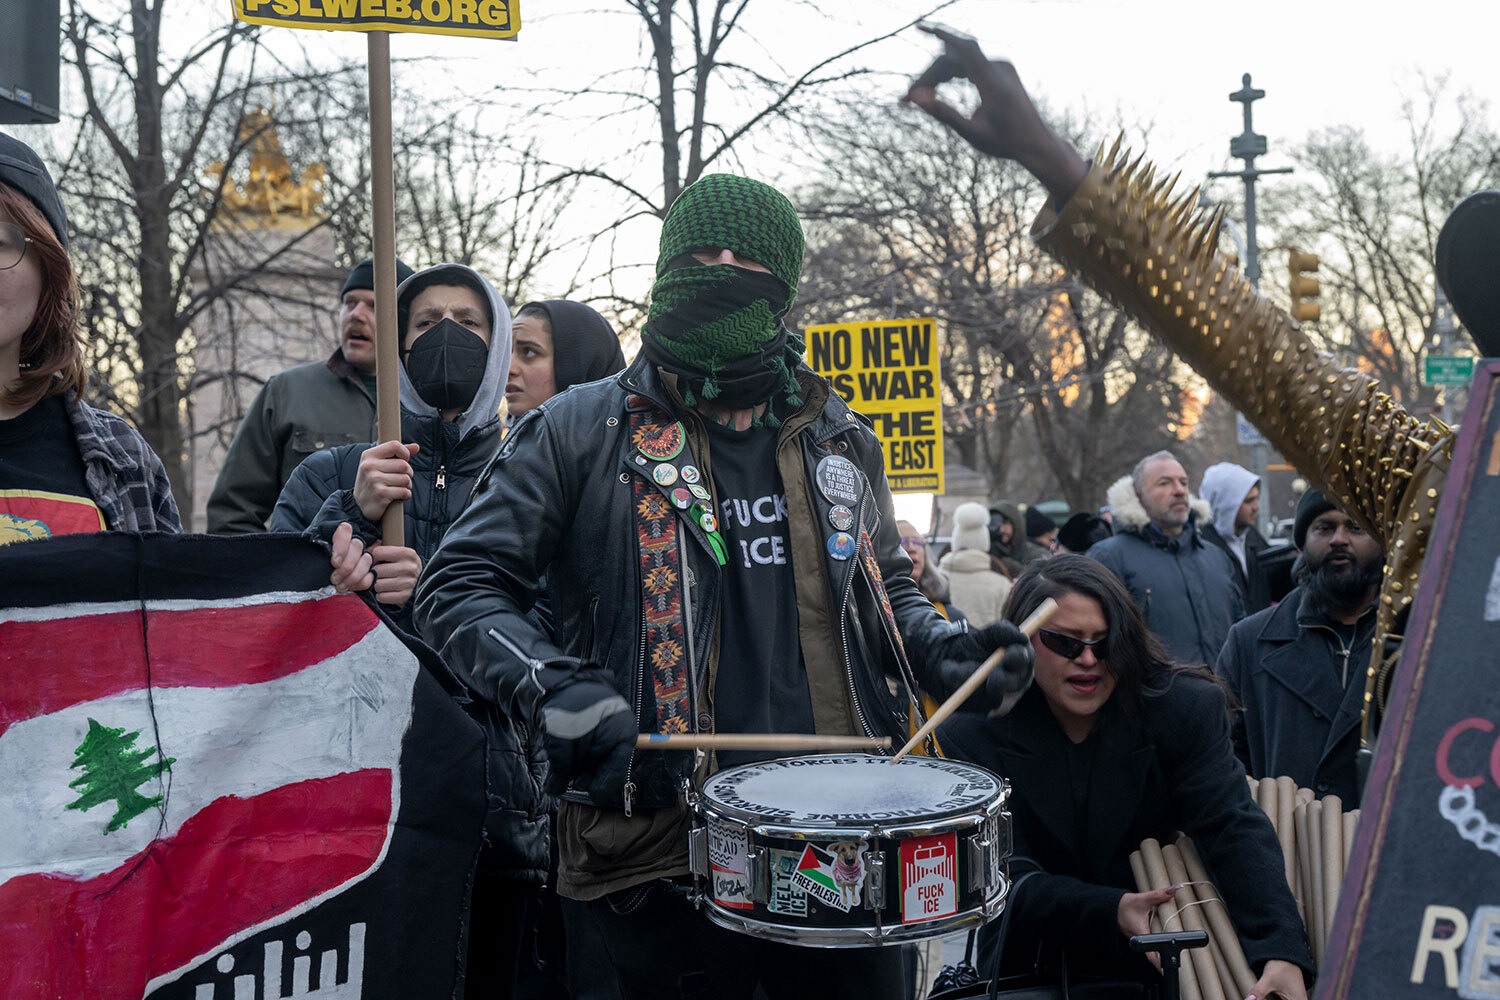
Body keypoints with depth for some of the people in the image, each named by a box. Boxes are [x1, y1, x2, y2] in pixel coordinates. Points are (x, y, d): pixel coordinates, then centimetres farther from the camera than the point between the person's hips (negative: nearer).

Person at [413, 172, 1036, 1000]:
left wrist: (943, 651, 3)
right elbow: (459, 587, -3)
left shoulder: (840, 442, 12)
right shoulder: (580, 433, -2)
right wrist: (559, 694, -19)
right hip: (667, 849, -3)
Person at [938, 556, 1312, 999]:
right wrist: (1110, 911, -29)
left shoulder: (1186, 708, -7)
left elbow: (1233, 828, -17)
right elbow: (1006, 875, -13)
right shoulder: (970, 736, -10)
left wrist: (1281, 951, -32)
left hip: (1157, 963, 2)